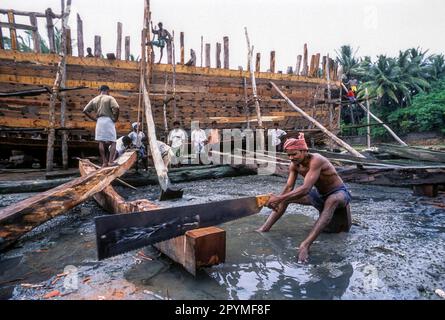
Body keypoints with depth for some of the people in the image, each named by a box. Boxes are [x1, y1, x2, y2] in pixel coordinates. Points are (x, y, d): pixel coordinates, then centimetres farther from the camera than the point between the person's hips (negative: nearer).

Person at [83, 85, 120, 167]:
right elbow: (116, 108, -18)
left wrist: (94, 119, 12)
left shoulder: (94, 100, 13)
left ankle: (104, 162, 4)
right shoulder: (110, 98, -1)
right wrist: (115, 118, -6)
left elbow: (85, 110, 9)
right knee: (112, 142, 0)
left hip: (99, 121, 4)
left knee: (101, 142, 5)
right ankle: (110, 161, -12)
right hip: (108, 120, -4)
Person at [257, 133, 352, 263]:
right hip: (319, 195, 8)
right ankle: (264, 229, -3)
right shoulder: (294, 165, -10)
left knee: (332, 201, -43)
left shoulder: (316, 160, -33)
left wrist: (279, 198, -48)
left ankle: (306, 245, -54)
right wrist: (277, 200, -33)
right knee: (286, 197, -2)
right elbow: (289, 187, -15)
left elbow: (306, 189, -42)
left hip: (339, 193, -7)